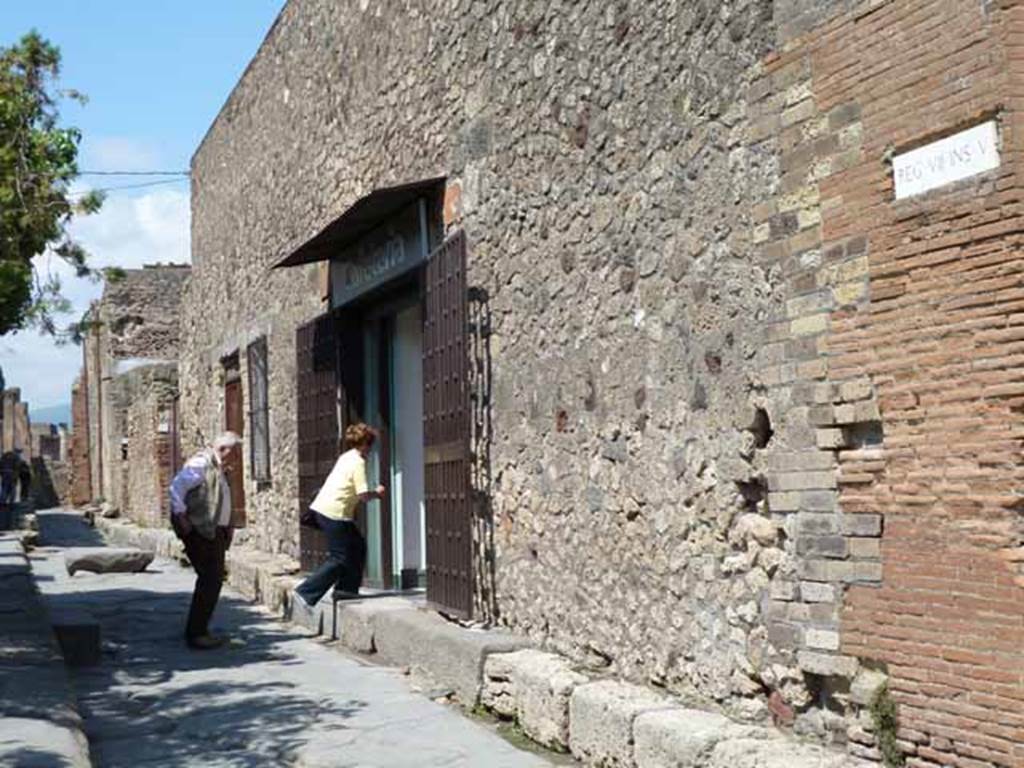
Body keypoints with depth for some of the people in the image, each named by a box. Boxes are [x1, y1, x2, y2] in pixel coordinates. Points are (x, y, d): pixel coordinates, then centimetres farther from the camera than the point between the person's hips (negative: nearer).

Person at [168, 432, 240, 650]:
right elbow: (177, 486, -22)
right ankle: (195, 634, -6)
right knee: (209, 581, -12)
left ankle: (199, 630, 22)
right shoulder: (200, 464, -11)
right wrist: (181, 517, -23)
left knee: (213, 580, 12)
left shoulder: (220, 470, 19)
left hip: (216, 532, 10)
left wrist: (228, 526, 18)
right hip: (200, 532, -10)